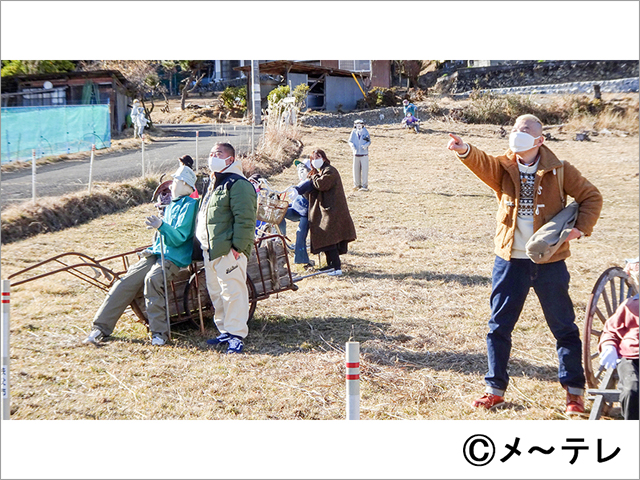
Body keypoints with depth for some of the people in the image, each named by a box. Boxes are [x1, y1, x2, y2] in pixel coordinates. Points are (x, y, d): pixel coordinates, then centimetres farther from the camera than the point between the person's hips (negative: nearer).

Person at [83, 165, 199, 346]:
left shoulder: (190, 205, -4)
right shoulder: (171, 206, 24)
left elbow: (179, 238, -14)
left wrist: (161, 226, -30)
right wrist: (151, 249, 15)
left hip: (173, 258, -8)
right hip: (156, 255, 8)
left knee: (152, 279, -35)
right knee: (126, 282, -9)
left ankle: (159, 333, -29)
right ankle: (100, 327, -9)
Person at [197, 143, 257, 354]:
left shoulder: (238, 184, -12)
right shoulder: (213, 184, 20)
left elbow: (245, 220, -18)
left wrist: (238, 247, -22)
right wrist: (202, 242, 23)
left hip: (228, 251, -10)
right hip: (210, 250, 10)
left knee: (232, 292, -7)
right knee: (215, 293, 14)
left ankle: (236, 335, -1)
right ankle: (225, 331, 25)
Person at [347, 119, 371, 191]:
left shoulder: (365, 132, -2)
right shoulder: (354, 132, 0)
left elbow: (369, 141, 2)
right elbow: (350, 141, 3)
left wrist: (365, 145, -18)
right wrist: (352, 146, -17)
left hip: (364, 154, -2)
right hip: (356, 154, 2)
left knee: (364, 170, -4)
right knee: (356, 170, 4)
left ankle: (365, 185, 1)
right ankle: (357, 185, 17)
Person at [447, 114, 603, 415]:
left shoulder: (559, 170, 0)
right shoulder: (503, 168, 0)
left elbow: (591, 197, 7)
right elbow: (482, 164, -23)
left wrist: (580, 228, -9)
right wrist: (465, 151, -45)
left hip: (549, 261, -1)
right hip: (510, 260, 1)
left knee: (563, 327, 8)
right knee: (499, 326, 5)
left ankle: (574, 390, 22)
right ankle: (495, 389, 18)